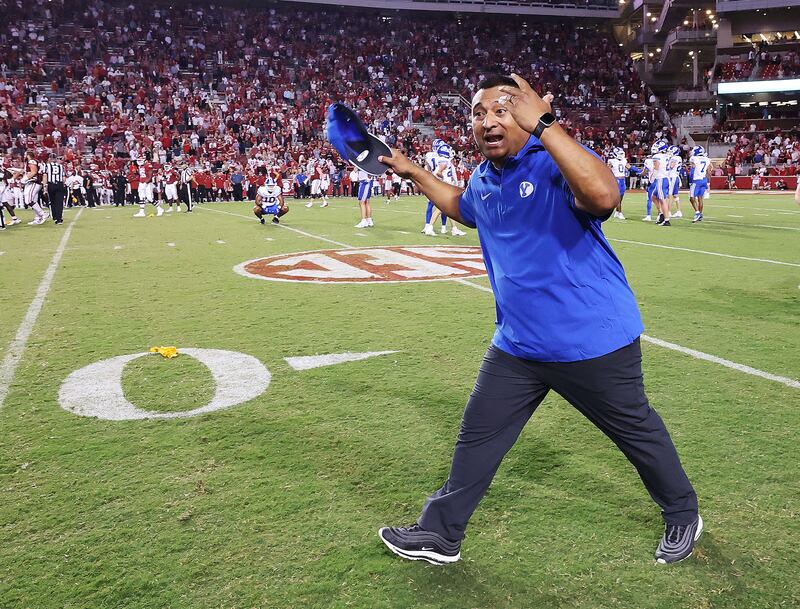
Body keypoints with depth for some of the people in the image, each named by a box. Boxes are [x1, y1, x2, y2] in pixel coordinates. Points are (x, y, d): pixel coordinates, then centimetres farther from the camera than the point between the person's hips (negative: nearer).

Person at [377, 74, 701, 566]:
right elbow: (463, 207, 29)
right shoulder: (483, 179, 4)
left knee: (637, 431, 15)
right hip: (518, 344, 6)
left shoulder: (557, 160, -19)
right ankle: (440, 535, 27)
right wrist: (411, 171, 25)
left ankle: (683, 515, 42)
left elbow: (604, 196, -42)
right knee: (477, 438, 10)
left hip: (593, 339, -6)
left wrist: (544, 125, -41)